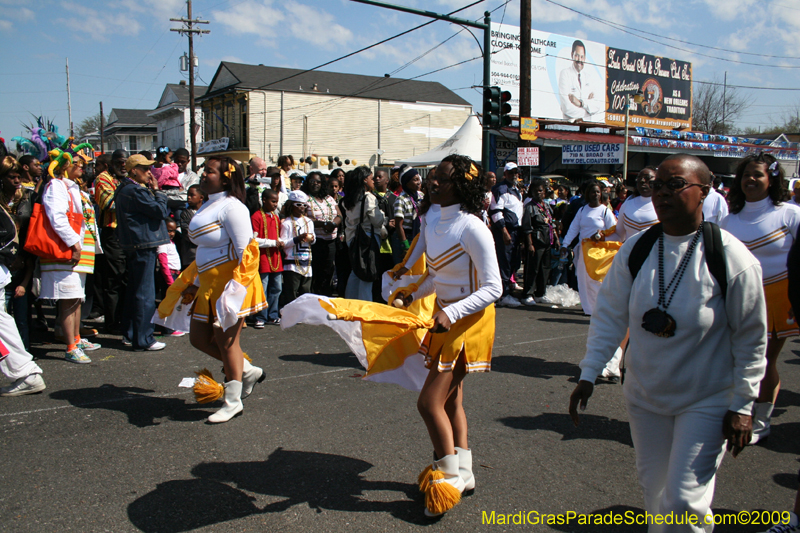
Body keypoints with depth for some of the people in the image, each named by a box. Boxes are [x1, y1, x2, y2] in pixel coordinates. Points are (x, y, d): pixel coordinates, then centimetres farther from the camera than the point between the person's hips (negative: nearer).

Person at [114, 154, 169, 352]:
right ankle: (143, 339, -1)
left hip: (134, 245, 11)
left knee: (134, 291, 17)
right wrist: (157, 191, -7)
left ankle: (129, 334, 25)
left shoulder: (125, 189, 16)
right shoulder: (135, 191, -17)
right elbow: (160, 211, -17)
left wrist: (152, 191, 7)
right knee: (145, 293, -6)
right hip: (143, 246, -11)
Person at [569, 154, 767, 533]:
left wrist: (742, 406, -6)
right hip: (645, 395, 4)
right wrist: (588, 375, -4)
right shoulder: (635, 249, -6)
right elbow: (610, 316, 0)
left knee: (684, 500, -5)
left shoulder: (732, 258, -15)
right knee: (654, 489, 17)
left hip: (706, 401, -3)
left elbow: (751, 338, -7)